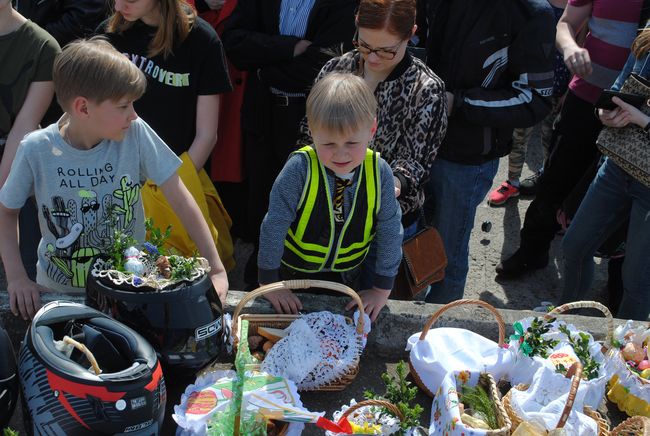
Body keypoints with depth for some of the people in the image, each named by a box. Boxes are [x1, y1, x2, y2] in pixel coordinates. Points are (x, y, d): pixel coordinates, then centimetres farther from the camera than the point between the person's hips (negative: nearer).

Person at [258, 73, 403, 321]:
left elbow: (390, 231, -11)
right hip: (294, 272, -2)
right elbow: (274, 226, -21)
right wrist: (269, 282, -15)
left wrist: (382, 289, -8)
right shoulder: (300, 168, -28)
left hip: (347, 275, 2)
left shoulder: (379, 173, -20)